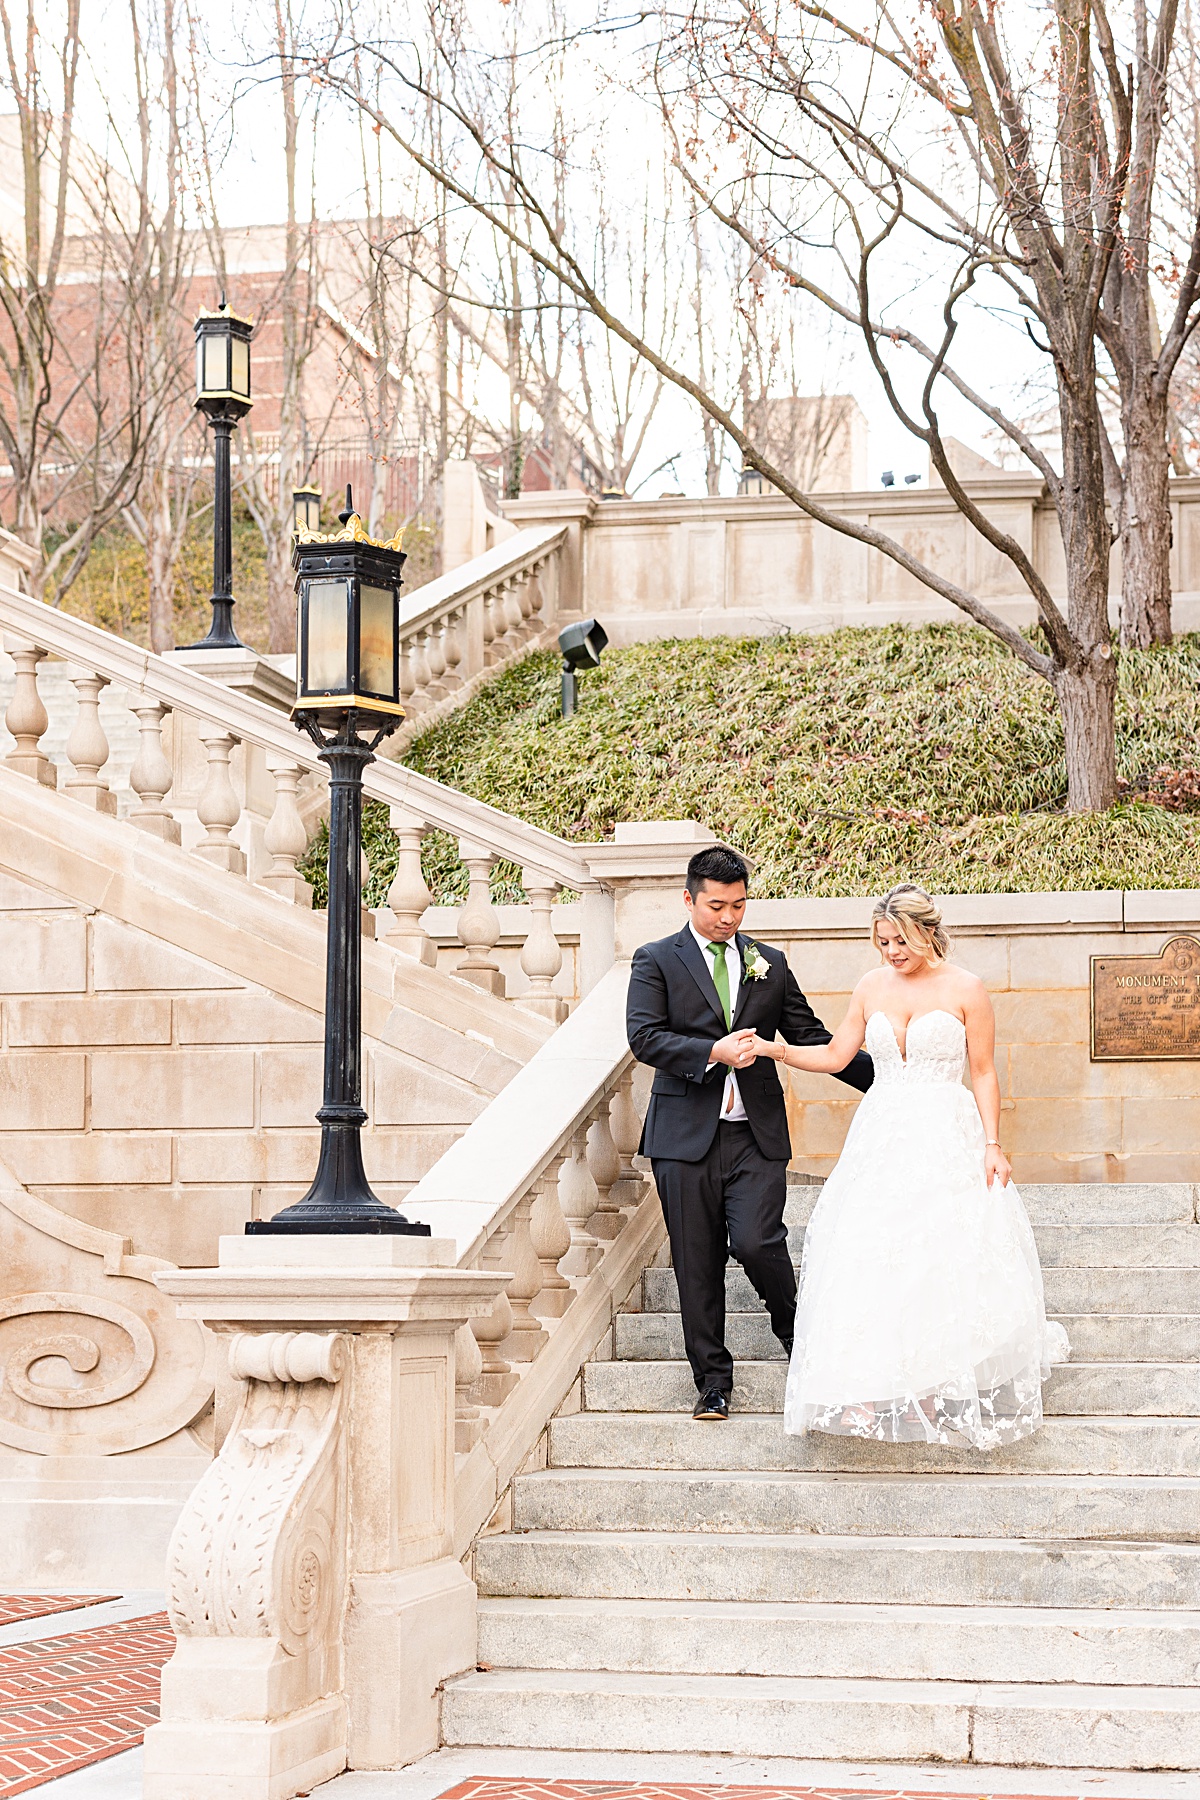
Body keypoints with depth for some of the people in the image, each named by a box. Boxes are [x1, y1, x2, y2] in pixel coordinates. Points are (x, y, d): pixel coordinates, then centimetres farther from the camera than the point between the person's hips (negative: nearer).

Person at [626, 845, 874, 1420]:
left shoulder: (769, 963, 13)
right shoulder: (656, 961, 4)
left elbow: (811, 1037, 17)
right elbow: (645, 1037, -8)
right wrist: (713, 1053, -20)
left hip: (756, 1134, 1)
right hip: (687, 1132, -1)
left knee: (757, 1242, -14)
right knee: (697, 1262, 2)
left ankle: (796, 1332, 14)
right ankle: (713, 1377, 14)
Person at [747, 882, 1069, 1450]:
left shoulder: (964, 989, -3)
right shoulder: (871, 987, 8)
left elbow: (983, 1072, -2)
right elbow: (835, 1055, 12)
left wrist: (992, 1145, -8)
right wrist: (777, 1050, -2)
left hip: (946, 1137, -4)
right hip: (882, 1138, 4)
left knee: (943, 1259, -7)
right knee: (869, 1255, -5)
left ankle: (943, 1388, 5)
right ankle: (873, 1389, -1)